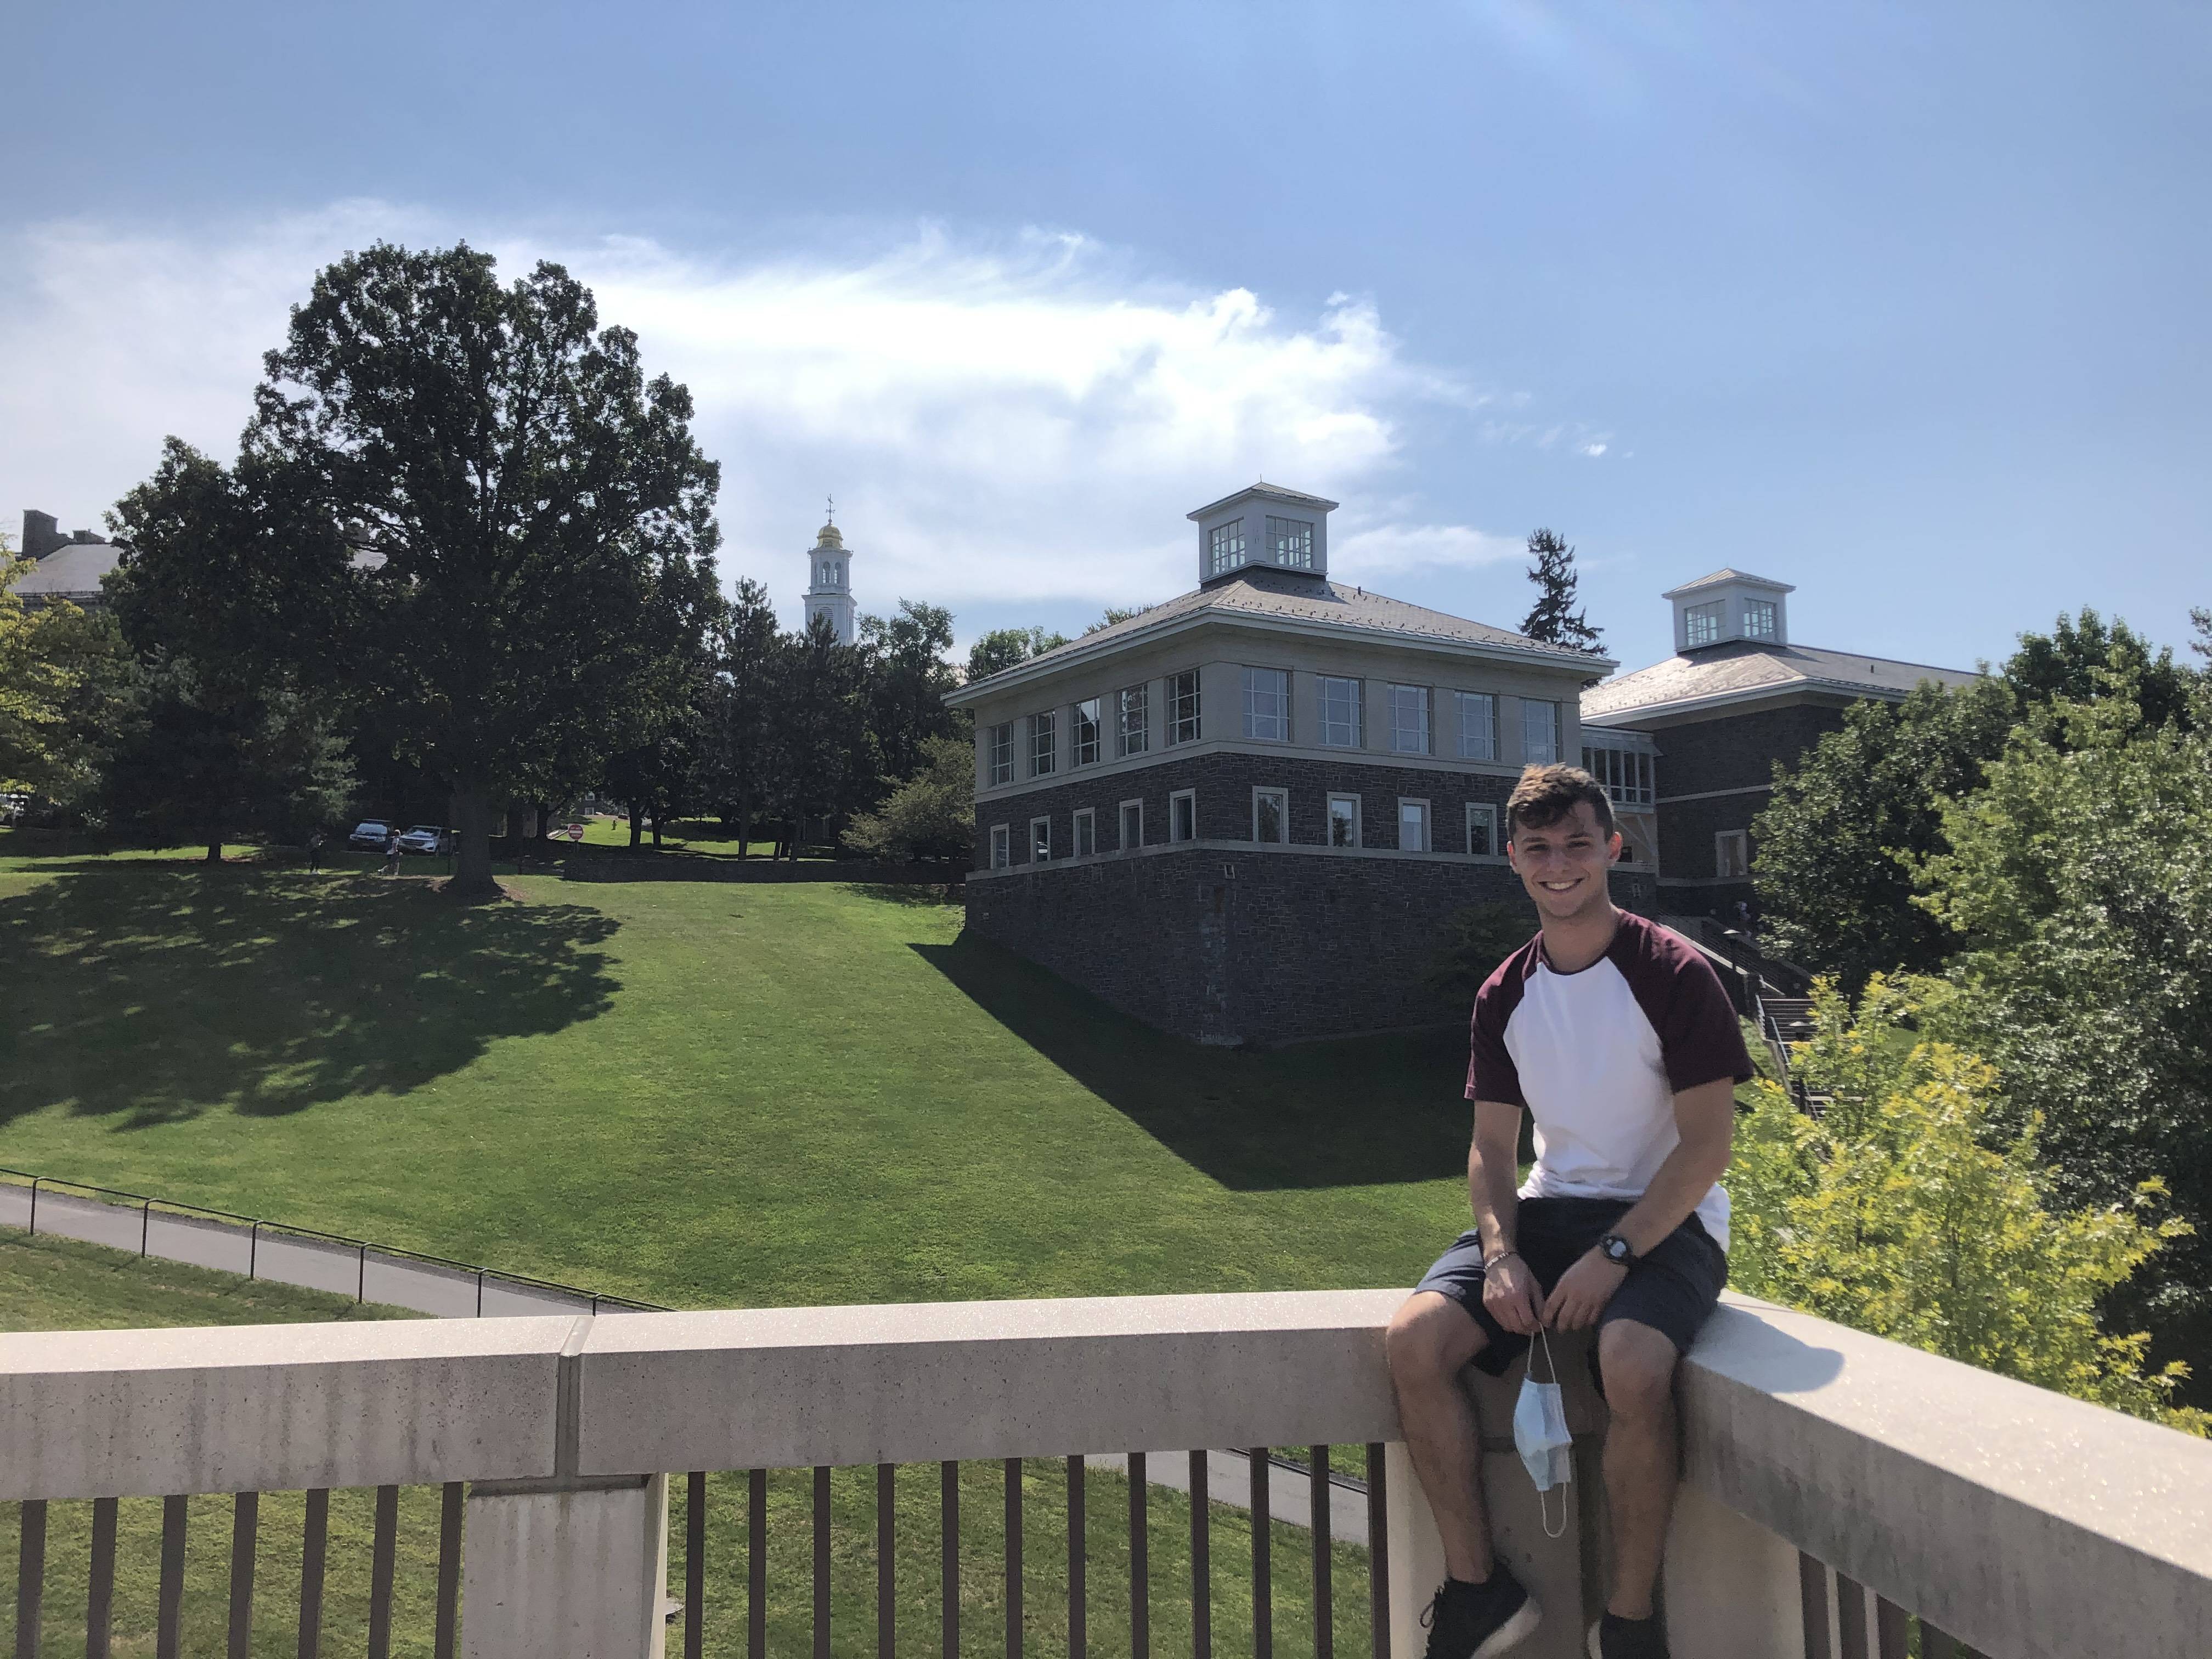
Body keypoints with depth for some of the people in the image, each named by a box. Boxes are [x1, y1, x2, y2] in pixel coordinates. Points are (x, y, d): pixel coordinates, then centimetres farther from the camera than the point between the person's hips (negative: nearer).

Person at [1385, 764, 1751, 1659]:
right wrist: (1500, 1252, -10)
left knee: (1632, 1368, -35)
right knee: (1415, 1338, -19)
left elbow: (1708, 1141, -11)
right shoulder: (1504, 996, 7)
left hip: (1662, 1220, -4)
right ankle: (1479, 1587, -1)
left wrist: (1612, 1255, -20)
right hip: (1549, 1209, 5)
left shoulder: (1673, 973, -8)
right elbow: (1490, 1149, 9)